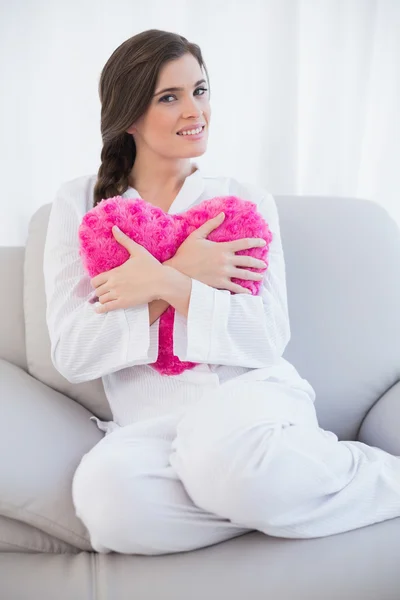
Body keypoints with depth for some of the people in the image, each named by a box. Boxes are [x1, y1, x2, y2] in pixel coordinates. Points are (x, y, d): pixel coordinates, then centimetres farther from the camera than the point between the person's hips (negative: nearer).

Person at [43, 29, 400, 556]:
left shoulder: (247, 200, 12)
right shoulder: (80, 205, 9)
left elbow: (270, 337, 0)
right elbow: (71, 353, -2)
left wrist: (167, 284, -12)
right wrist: (184, 271, -9)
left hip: (252, 394, 0)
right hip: (151, 423, 1)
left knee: (218, 444, -37)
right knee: (106, 492, -34)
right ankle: (274, 498, -14)